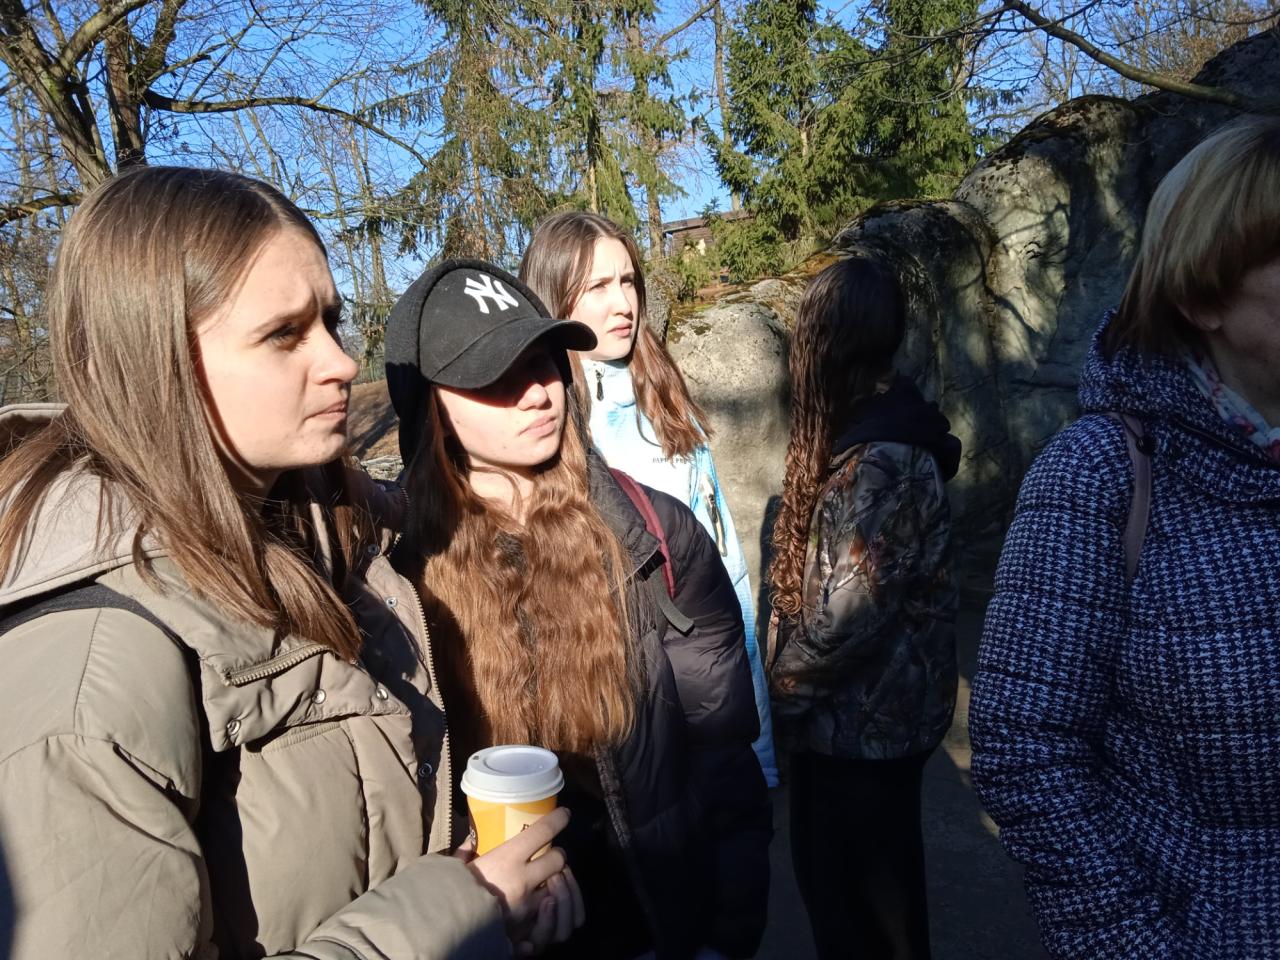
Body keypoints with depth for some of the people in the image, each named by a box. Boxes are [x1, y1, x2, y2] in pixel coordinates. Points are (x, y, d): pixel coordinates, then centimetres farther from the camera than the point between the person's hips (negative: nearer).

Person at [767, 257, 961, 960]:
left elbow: (847, 618, -28)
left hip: (859, 720, -9)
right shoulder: (880, 425, 3)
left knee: (847, 885, 11)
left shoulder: (881, 459, -28)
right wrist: (797, 677, 12)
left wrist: (783, 688, -12)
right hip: (880, 710, 9)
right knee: (882, 874, 26)